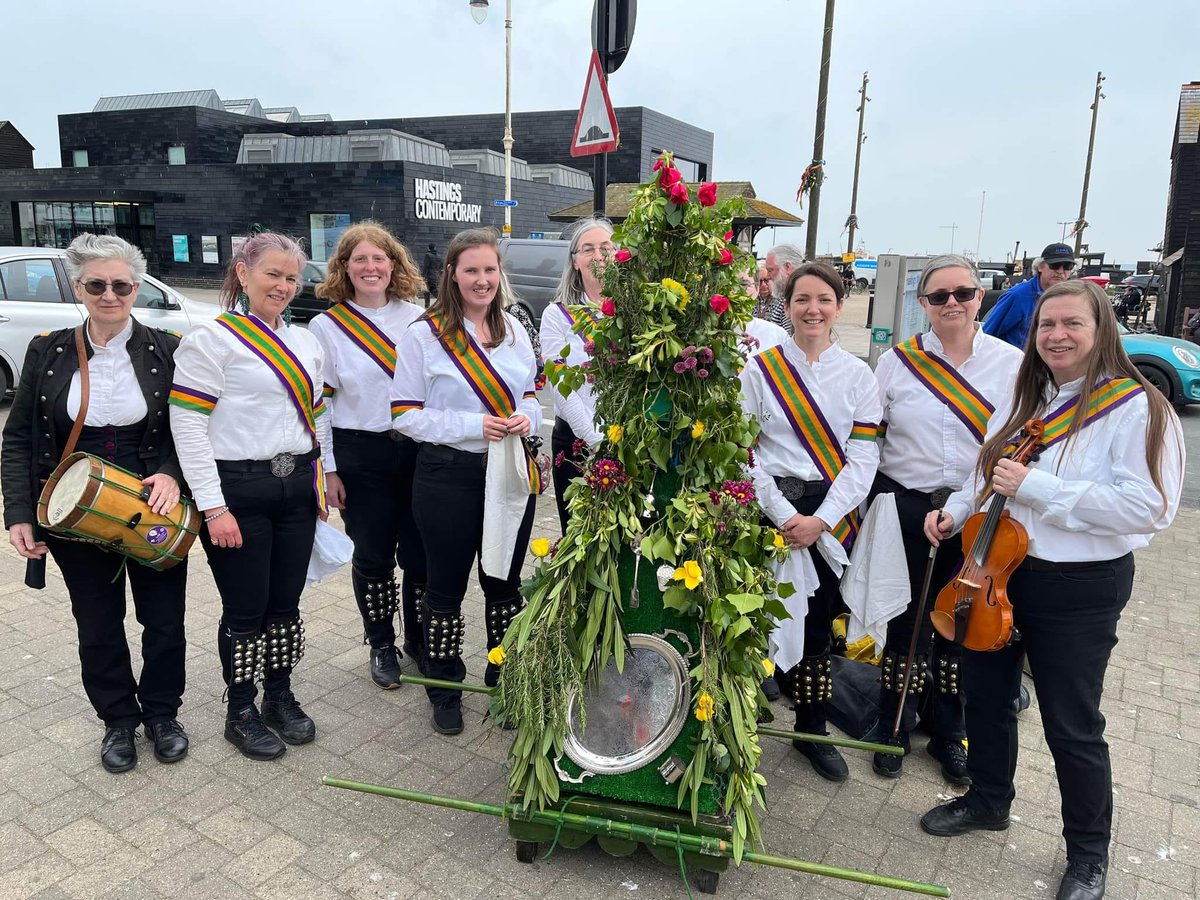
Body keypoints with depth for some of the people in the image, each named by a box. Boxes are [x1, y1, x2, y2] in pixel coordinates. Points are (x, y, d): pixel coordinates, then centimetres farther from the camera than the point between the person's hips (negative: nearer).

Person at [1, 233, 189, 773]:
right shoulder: (48, 352, -1)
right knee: (98, 623, 12)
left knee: (164, 619, 8)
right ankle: (118, 720, 33)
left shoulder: (167, 350, -5)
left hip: (155, 510, -1)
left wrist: (171, 473, -21)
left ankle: (162, 713, 31)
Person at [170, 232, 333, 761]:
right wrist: (214, 507, -14)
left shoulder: (306, 342, 12)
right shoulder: (211, 340, -7)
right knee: (246, 609, 4)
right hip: (238, 490, -5)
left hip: (297, 489, 5)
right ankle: (240, 712, 24)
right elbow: (188, 426, -11)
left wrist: (323, 478, 14)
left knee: (285, 603, 13)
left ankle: (280, 696, 32)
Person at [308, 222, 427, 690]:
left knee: (420, 551, 4)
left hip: (416, 448, 2)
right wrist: (327, 471, -4)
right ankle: (381, 644, 28)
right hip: (359, 455, -1)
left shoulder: (417, 318, 5)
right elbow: (316, 404, -1)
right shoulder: (326, 327, 0)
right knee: (374, 555, 8)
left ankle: (418, 638, 27)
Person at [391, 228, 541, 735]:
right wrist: (474, 426, -19)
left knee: (505, 581, 15)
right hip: (449, 476, -4)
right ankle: (444, 690, 28)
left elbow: (531, 394, 16)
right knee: (447, 586, 9)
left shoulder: (513, 330, 8)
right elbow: (405, 414, -10)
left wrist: (526, 418, -7)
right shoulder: (424, 335, -8)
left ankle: (506, 682, 33)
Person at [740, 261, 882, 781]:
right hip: (771, 510, -1)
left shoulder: (858, 376, 4)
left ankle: (812, 729, 26)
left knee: (818, 623, 9)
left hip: (831, 515, 2)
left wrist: (820, 520, -12)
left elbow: (862, 458, -1)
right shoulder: (760, 369, 0)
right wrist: (783, 514, -12)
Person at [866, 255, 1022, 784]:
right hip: (906, 507, 0)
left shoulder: (1012, 363, 0)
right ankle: (894, 729, 28)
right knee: (906, 619, 9)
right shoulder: (897, 361, 1)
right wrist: (871, 501, 1)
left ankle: (949, 734, 32)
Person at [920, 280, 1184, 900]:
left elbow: (1149, 506, -25)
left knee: (1072, 726, 7)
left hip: (1079, 591, -6)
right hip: (995, 568, 6)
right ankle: (988, 801, 44)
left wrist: (1036, 487, -27)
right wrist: (957, 510, 0)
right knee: (986, 695, 19)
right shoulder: (1022, 402, 6)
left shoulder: (1137, 408, -15)